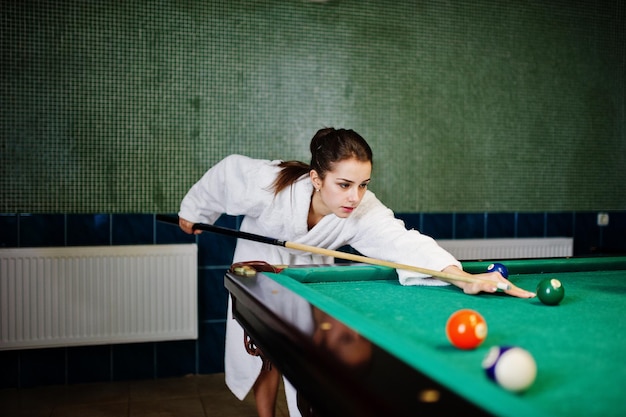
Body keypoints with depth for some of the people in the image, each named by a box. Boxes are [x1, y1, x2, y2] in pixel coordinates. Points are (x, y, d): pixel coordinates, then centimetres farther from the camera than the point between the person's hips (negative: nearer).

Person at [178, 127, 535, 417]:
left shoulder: (364, 210, -37)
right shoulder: (268, 184, -39)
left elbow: (403, 240, -54)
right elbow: (226, 173, -19)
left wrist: (462, 276, -70)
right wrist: (194, 211, -4)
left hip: (311, 275, 1)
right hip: (259, 269, 0)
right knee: (265, 358, 5)